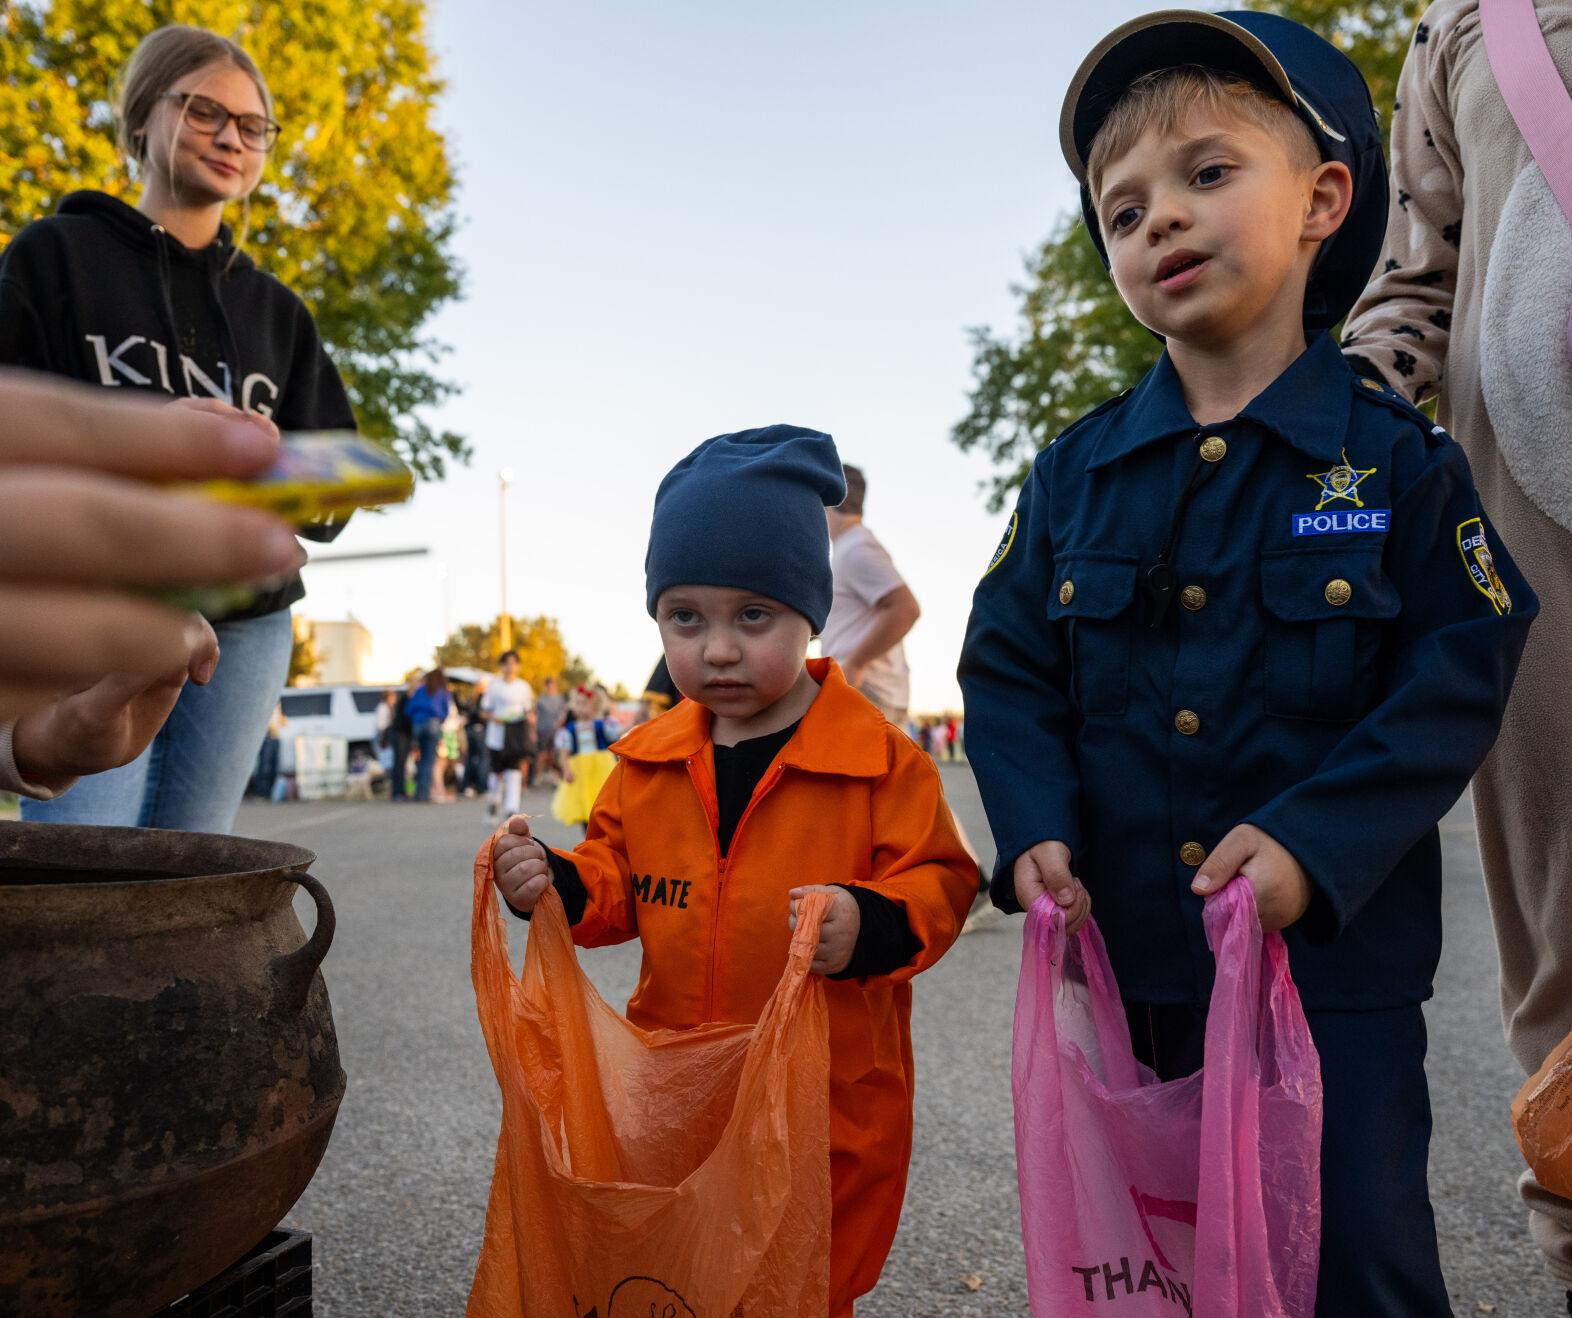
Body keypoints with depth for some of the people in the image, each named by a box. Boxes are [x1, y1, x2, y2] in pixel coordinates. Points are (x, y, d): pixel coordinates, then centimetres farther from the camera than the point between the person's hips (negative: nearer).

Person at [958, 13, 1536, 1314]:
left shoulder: (1393, 453, -5)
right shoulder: (1078, 471, 2)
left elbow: (1461, 672, -8)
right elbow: (1008, 665, 4)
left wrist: (1313, 840, -20)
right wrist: (1037, 829, -11)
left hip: (1336, 957, -3)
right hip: (1122, 957, 3)